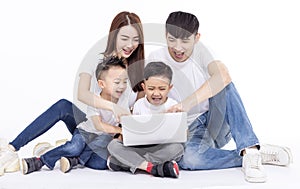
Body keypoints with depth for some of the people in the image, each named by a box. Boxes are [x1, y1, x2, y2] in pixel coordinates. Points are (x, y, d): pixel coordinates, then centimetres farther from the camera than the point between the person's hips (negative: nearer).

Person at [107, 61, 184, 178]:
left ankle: (133, 164, -26)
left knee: (177, 147, -34)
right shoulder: (139, 105, 3)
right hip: (139, 148, 2)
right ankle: (153, 168, -32)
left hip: (163, 149, -2)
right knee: (113, 144, -21)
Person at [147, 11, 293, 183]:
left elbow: (223, 75, -27)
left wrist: (188, 102, -41)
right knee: (187, 157, -36)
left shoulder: (199, 50, -6)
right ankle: (256, 156, -23)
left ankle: (250, 150, -31)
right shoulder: (156, 59, -5)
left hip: (217, 125, 1)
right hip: (190, 131, -1)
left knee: (223, 83, -26)